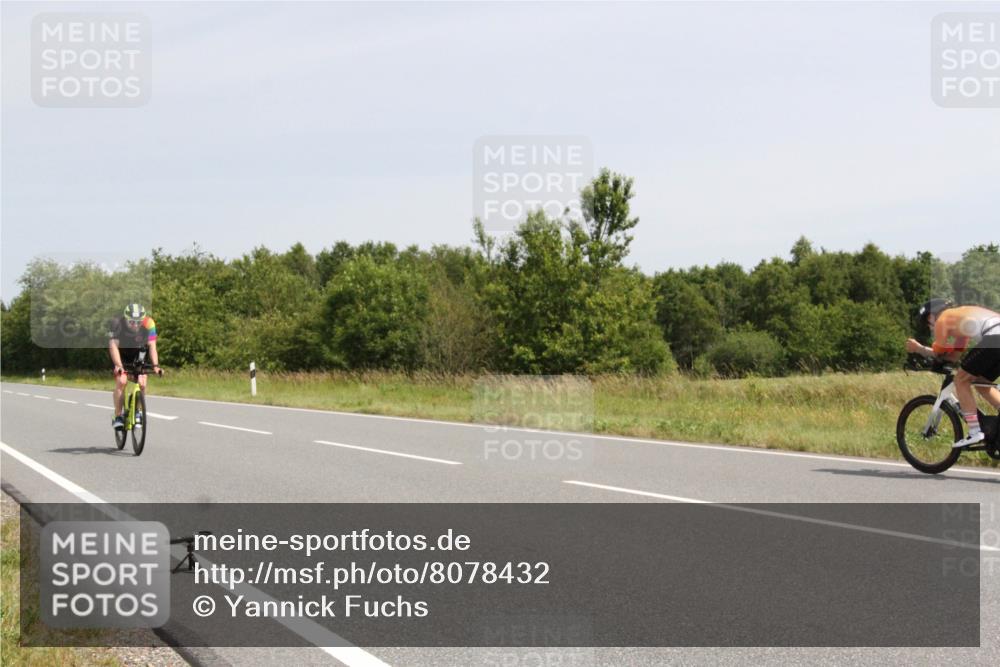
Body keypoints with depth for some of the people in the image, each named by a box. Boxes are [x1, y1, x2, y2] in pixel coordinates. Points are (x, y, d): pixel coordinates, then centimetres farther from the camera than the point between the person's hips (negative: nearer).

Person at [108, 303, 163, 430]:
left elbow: (152, 346, -28)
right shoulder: (117, 323, -32)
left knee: (141, 383, -13)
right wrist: (118, 365, -49)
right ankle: (118, 416, -11)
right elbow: (113, 345, -36)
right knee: (121, 381, -21)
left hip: (138, 353, 2)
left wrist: (155, 365, -42)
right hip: (121, 354, -2)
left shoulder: (148, 324, -27)